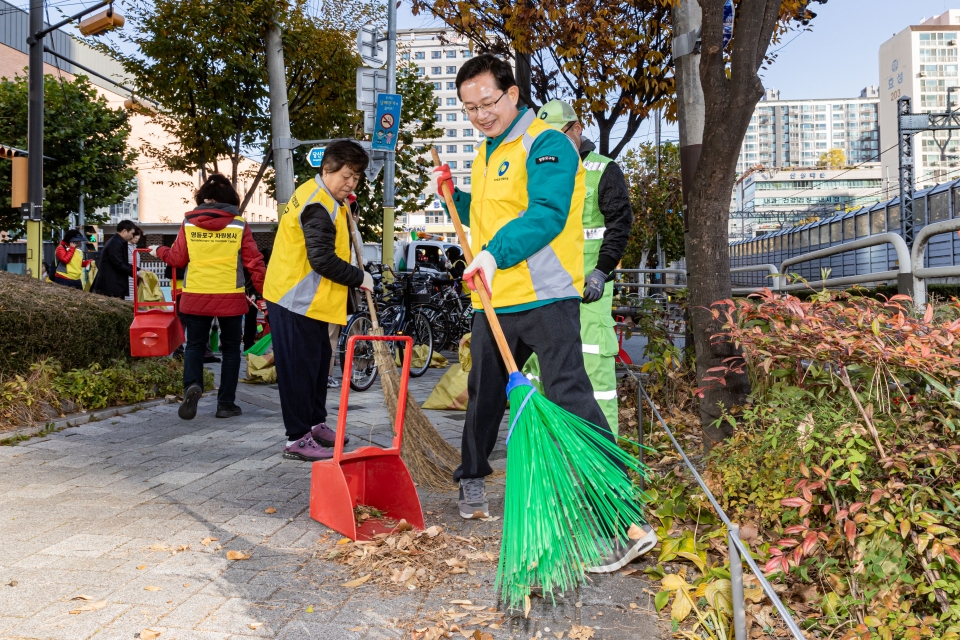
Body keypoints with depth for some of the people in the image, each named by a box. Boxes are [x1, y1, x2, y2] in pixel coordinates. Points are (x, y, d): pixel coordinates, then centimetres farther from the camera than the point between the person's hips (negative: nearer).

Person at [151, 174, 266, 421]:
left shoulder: (189, 222, 1)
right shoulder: (239, 224, -2)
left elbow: (177, 258, 6)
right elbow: (254, 261, -3)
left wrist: (159, 251, 27)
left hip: (196, 296, 1)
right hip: (230, 297, -1)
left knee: (195, 345, 15)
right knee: (230, 349, 12)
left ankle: (192, 385, -10)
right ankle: (226, 403, 11)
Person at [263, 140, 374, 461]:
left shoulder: (318, 196, 14)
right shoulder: (318, 205, -19)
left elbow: (328, 249, 19)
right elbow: (323, 259, -25)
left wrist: (344, 214, 7)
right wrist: (359, 277, -14)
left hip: (310, 299, 11)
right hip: (297, 300, -11)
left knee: (318, 361, 18)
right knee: (299, 368, -5)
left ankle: (316, 424, 30)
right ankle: (297, 439, 2)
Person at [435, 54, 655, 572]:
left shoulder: (546, 144, -8)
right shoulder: (486, 154, 19)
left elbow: (546, 214, -24)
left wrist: (496, 252, -35)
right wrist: (453, 196, 15)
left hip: (544, 296, -8)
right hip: (493, 300, 8)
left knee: (570, 400, -13)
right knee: (484, 393, 20)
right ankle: (472, 481, 41)